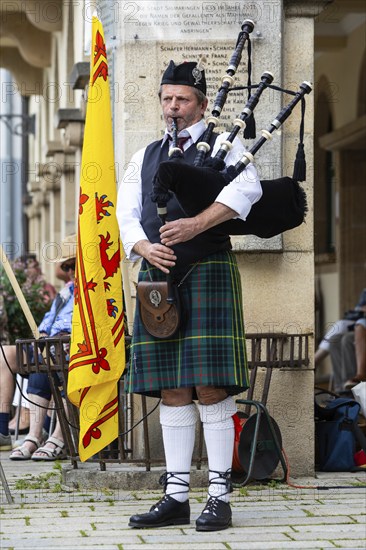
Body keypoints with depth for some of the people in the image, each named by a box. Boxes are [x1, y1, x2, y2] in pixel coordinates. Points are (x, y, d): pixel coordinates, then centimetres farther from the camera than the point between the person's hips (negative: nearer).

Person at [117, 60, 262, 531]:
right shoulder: (145, 157, 19)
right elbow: (125, 214, 11)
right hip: (157, 276, 5)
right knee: (172, 391, 5)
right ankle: (176, 497, 9)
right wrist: (145, 247, -11)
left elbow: (247, 188, -16)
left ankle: (219, 497, -5)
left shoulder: (222, 145, 4)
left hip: (206, 271, -5)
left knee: (210, 388, -8)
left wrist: (195, 225, -26)